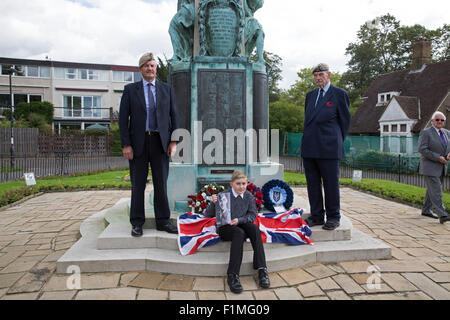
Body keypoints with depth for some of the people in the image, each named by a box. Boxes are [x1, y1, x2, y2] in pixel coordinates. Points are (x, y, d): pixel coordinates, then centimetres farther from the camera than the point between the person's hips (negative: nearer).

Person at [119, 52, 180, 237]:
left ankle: (163, 221, 15)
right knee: (138, 184, 5)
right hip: (138, 142, -1)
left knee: (161, 183, 5)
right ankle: (137, 223, 15)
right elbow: (123, 118, 2)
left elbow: (174, 117, 9)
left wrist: (173, 141, -1)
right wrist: (126, 144, -7)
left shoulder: (167, 89, 11)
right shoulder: (130, 89, 6)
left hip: (160, 142, 1)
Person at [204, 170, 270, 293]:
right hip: (224, 228, -3)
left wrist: (239, 220, -19)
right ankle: (232, 275, -33)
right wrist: (213, 203, -29)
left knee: (254, 228, -27)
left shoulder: (249, 196, 1)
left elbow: (253, 215, -1)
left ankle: (262, 269, -26)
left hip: (241, 225, 4)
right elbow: (208, 215, -8)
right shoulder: (223, 196, -10)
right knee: (239, 233, -34)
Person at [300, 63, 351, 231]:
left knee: (331, 183, 1)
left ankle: (333, 217, 14)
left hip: (328, 148, -5)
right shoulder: (310, 95, 18)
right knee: (312, 184, 9)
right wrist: (308, 138, 14)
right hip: (309, 148, 6)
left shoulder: (339, 94, 1)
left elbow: (345, 120, 4)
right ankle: (317, 216, 21)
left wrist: (337, 141, 6)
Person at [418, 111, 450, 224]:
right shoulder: (425, 132, -9)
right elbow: (421, 149, -17)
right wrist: (438, 157, -20)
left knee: (432, 189, 14)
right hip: (430, 167, -7)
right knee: (436, 191, -9)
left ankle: (426, 210, 25)